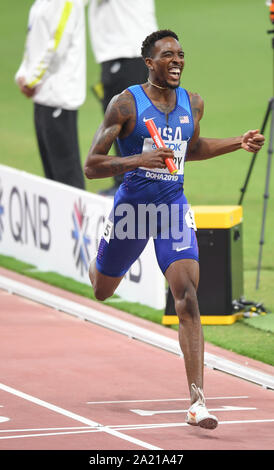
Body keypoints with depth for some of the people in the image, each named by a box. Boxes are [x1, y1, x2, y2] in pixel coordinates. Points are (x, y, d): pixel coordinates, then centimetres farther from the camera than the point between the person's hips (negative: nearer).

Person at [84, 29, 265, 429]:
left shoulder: (193, 105, 1)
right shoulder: (126, 104, -15)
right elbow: (91, 166, -15)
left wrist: (238, 143, 9)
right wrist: (138, 160, -31)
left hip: (174, 206, 2)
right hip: (132, 206, -2)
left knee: (188, 298, -16)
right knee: (100, 291, 20)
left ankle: (197, 402, -19)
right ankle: (93, 261, 63)